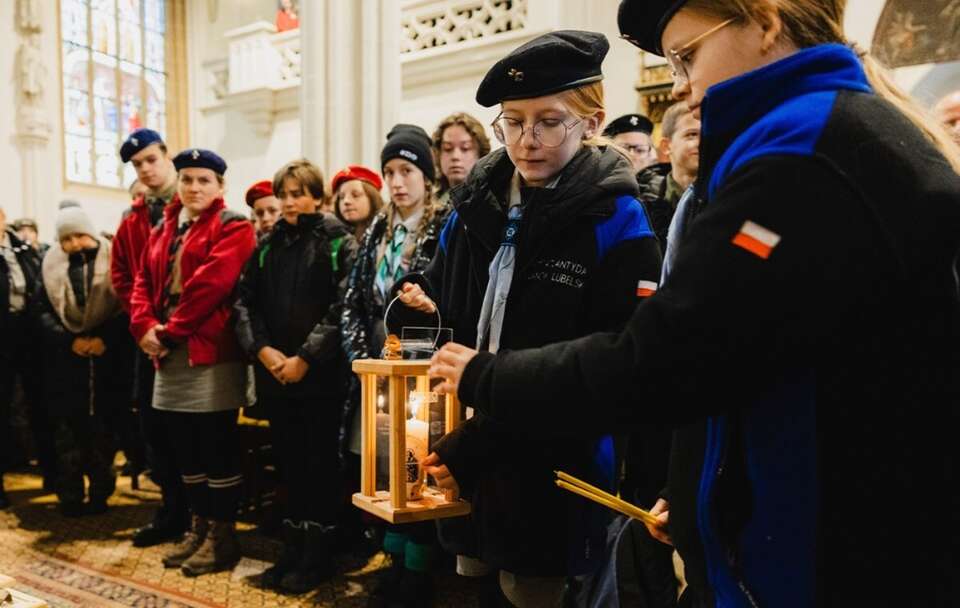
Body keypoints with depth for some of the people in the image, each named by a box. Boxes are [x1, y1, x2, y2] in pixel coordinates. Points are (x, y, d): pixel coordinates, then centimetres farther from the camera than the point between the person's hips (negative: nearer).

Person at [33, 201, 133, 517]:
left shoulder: (113, 261, 0)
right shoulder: (51, 266, 8)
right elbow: (40, 310, 3)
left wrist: (105, 339, -16)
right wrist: (68, 340, -11)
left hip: (108, 360, -1)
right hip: (64, 361, 2)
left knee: (104, 429, 5)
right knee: (68, 431, 3)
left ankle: (100, 494, 16)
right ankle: (70, 497, 11)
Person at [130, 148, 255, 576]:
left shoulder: (232, 227, -5)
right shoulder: (163, 231, 18)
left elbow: (211, 284, -17)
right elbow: (144, 283, 14)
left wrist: (170, 330, -14)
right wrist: (145, 326, -5)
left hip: (213, 353, -7)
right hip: (170, 354, 8)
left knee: (218, 447, -1)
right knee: (185, 447, 15)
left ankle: (222, 536, 11)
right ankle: (198, 527, 28)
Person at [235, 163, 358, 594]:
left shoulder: (338, 242, -3)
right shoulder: (267, 246, 13)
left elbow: (343, 307, -12)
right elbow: (245, 302, 8)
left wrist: (305, 357, -15)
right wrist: (262, 349, -8)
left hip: (321, 373, -5)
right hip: (275, 374, 5)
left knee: (320, 462, 4)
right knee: (288, 461, 13)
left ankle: (318, 554, 17)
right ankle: (294, 549, 26)